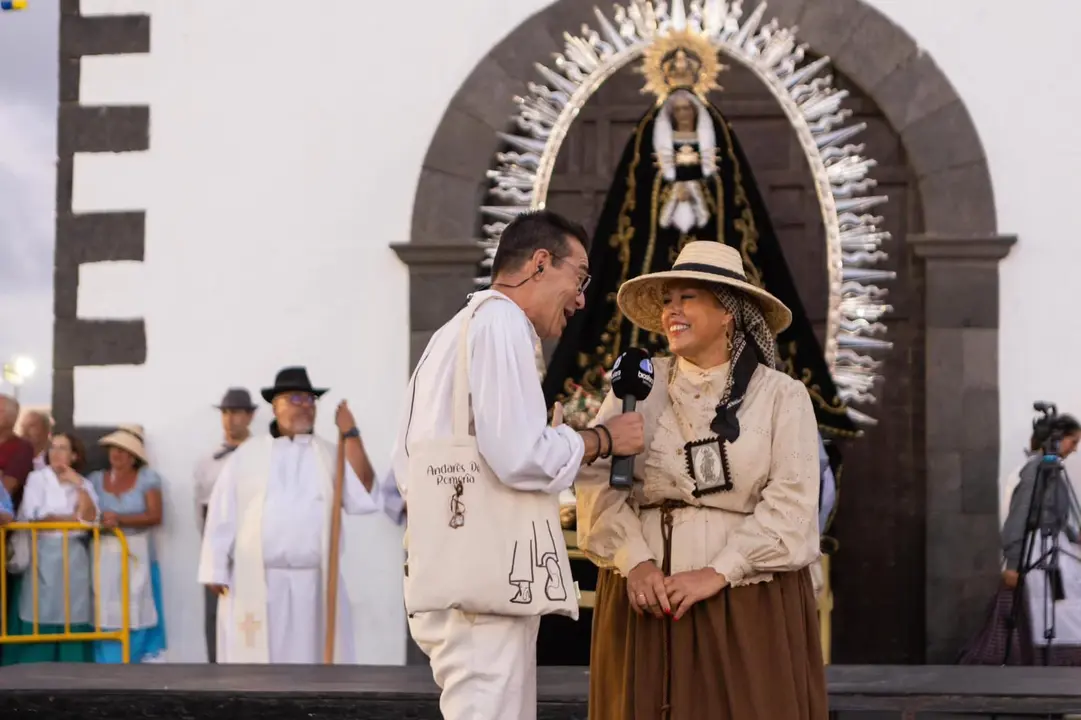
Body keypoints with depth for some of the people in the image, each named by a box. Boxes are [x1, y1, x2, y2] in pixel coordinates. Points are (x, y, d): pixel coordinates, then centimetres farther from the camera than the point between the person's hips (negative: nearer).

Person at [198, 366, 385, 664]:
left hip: (314, 585, 2)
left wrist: (350, 434, -5)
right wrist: (216, 570, -2)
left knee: (309, 663, 3)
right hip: (256, 584, -1)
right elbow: (223, 515, 4)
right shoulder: (246, 456, 6)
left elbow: (363, 498, -5)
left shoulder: (331, 456, 10)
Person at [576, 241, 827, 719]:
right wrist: (636, 562, -15)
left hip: (748, 603, -2)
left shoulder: (781, 396, 0)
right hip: (646, 596, 2)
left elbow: (791, 504, -9)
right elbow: (598, 480, -1)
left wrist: (717, 573, -16)